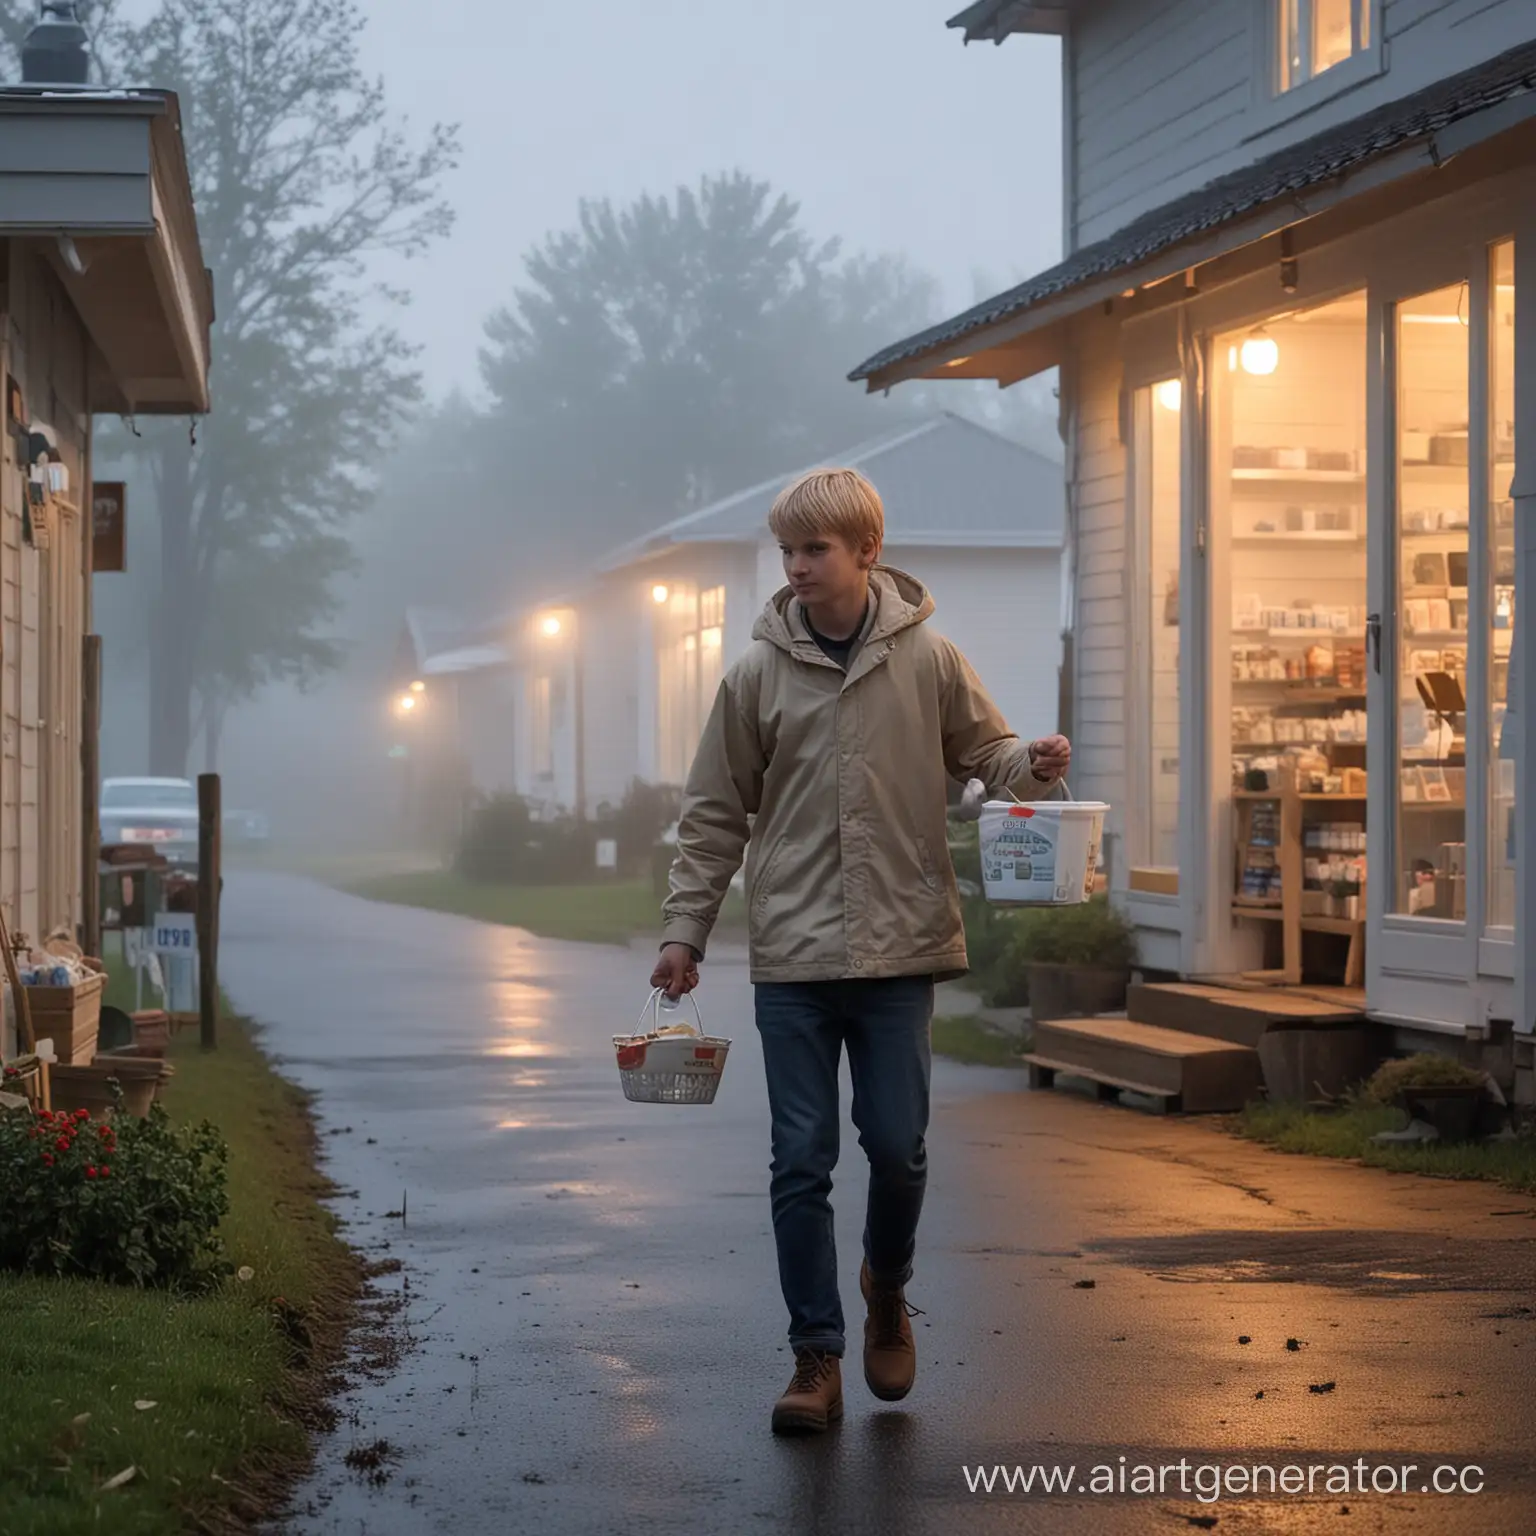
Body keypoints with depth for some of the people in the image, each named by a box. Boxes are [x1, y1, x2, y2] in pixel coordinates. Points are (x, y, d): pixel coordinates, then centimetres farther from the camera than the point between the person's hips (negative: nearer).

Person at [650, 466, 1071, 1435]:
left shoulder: (928, 660, 0)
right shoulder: (759, 674, 2)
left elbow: (983, 749, 10)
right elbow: (717, 814, 7)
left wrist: (1031, 765, -13)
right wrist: (684, 930, 4)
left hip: (901, 952, 0)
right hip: (792, 957, 1)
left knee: (897, 1146, 2)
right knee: (802, 1159, 1)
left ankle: (888, 1294, 31)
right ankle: (818, 1357, 10)